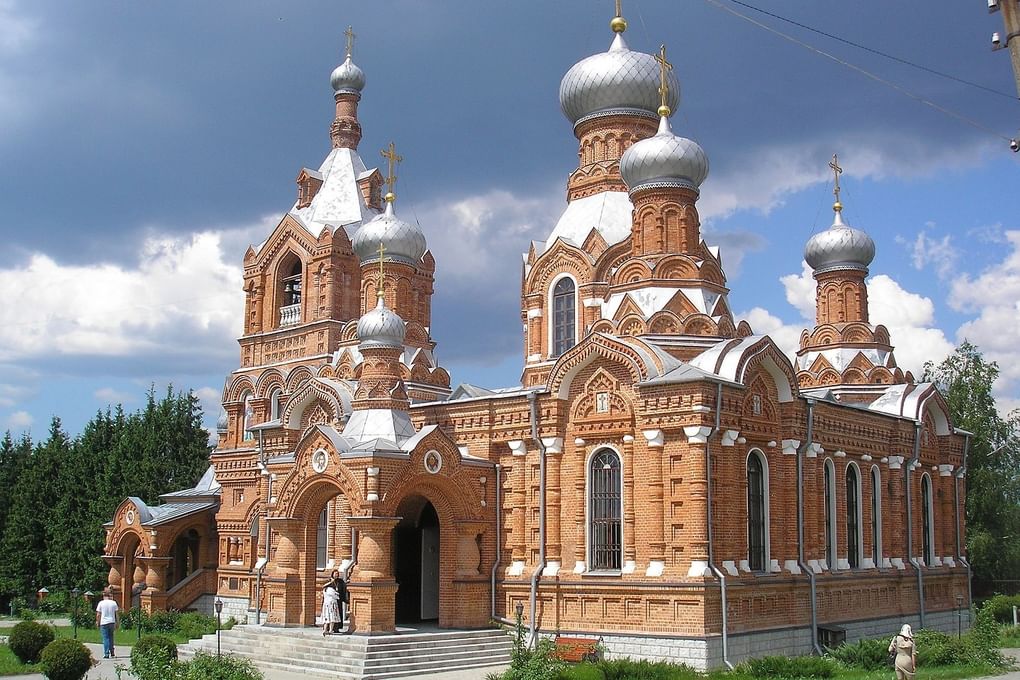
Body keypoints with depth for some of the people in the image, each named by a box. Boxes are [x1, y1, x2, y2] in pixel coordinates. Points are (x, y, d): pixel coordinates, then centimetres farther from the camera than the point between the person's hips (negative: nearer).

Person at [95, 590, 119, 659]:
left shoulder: (101, 603, -4)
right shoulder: (113, 603, 2)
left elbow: (98, 614, -3)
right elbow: (116, 614, 5)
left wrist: (97, 622, 9)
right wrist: (116, 623, 12)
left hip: (104, 623, -2)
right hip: (112, 622, 3)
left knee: (105, 638, 1)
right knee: (111, 637, 17)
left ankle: (106, 654, -1)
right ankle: (112, 652, 18)